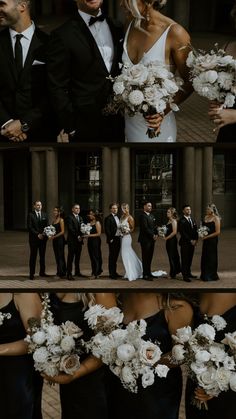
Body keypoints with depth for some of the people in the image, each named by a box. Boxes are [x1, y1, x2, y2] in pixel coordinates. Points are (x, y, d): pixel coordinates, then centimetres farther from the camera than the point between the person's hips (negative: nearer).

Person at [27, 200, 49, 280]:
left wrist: (44, 234, -10)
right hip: (34, 238, -4)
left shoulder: (44, 215, 10)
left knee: (42, 255, 8)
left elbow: (47, 226, 8)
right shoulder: (30, 215, -3)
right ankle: (32, 273, 3)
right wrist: (37, 234, -15)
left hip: (43, 238, 4)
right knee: (33, 256, 0)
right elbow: (30, 227, -9)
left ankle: (42, 272, 16)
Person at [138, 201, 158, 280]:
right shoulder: (143, 216, -13)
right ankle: (145, 275, 0)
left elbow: (154, 226, 18)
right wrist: (152, 235, -14)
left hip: (151, 239, 8)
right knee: (145, 257, -3)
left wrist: (156, 234, 1)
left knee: (149, 257, 12)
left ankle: (148, 273, 19)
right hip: (145, 239, -8)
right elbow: (145, 228, -19)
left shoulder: (151, 216, 16)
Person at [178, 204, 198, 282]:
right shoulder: (181, 221, -9)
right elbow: (183, 232, -14)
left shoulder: (192, 219, 15)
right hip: (185, 243, -7)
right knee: (185, 259, -3)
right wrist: (190, 240, -13)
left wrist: (195, 239, 1)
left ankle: (188, 273, 21)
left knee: (190, 259, 11)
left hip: (192, 243, 7)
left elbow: (195, 230, 15)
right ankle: (185, 276, -1)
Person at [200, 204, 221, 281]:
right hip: (205, 240, 7)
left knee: (211, 257, 2)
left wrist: (207, 236, -15)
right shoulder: (206, 217, 10)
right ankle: (205, 275, 19)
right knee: (205, 257, 9)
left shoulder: (216, 218, -10)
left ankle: (211, 276, 13)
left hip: (212, 240, -7)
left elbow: (218, 232, -14)